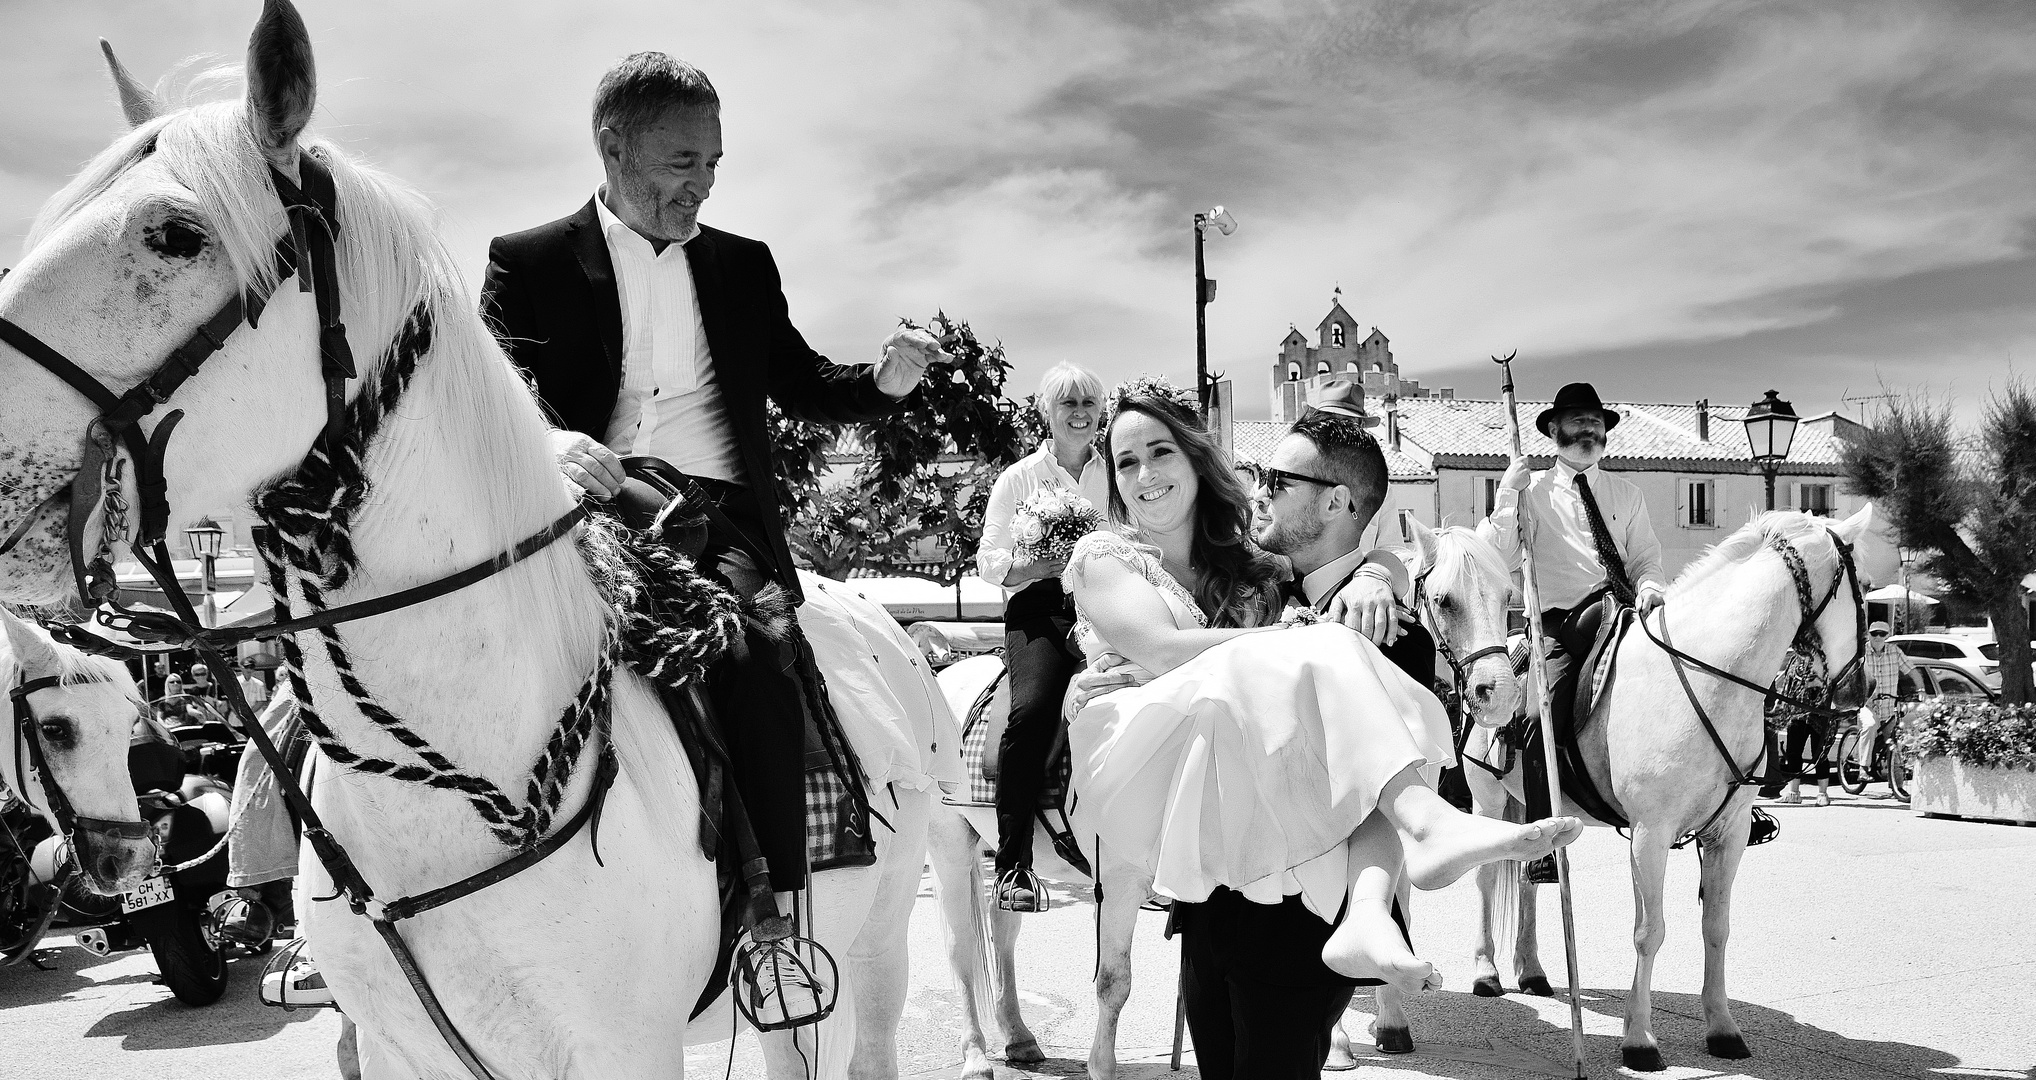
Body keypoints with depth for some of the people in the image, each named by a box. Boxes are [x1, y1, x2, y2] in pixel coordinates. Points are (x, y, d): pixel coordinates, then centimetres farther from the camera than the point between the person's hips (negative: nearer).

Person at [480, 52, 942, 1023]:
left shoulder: (743, 264, 21)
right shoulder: (528, 262, 12)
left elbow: (802, 387, 25)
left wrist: (882, 380, 4)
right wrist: (550, 437, -24)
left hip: (719, 515, 1)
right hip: (593, 507, -1)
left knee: (745, 632, -25)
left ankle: (775, 907, -17)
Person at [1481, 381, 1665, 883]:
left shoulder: (1625, 494, 20)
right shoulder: (1534, 492, 10)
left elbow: (1646, 561, 15)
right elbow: (1499, 559, 0)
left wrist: (1649, 589, -8)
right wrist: (1508, 494, -9)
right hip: (1564, 623, -3)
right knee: (1547, 720, -21)